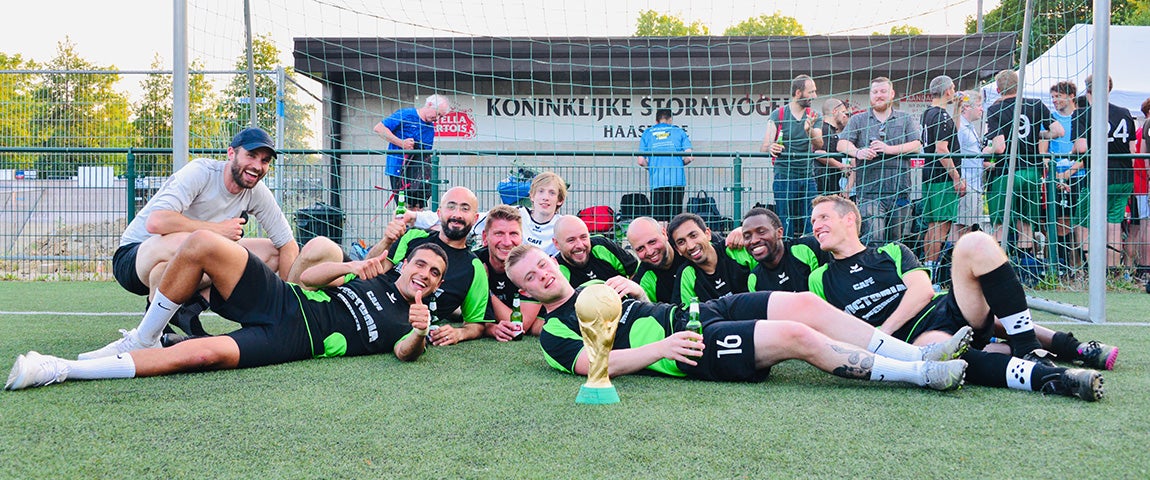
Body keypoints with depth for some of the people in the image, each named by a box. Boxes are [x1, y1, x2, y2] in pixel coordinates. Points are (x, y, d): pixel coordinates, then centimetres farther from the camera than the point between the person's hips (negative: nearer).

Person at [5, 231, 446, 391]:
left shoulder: (406, 321, 6)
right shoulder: (372, 276, 19)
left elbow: (404, 351, -14)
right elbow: (308, 276, 19)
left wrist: (418, 333, -36)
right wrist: (346, 266, -1)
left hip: (287, 340, -5)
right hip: (280, 297, 5)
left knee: (205, 353, -32)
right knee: (202, 243, -17)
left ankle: (61, 371, -22)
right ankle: (143, 338, 1)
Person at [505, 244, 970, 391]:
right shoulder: (554, 332, 0)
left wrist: (631, 290, 13)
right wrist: (661, 347, -23)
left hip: (701, 312, 8)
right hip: (693, 347, -8)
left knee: (805, 304, -11)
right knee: (797, 336, -23)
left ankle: (919, 353, -8)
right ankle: (921, 374, -14)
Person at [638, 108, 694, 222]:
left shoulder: (647, 133, 12)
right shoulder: (679, 131, 10)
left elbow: (641, 161, 5)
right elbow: (689, 157, 1)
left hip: (657, 182, 0)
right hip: (677, 180, 0)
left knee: (659, 218, 1)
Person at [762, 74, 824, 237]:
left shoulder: (814, 117, 12)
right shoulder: (778, 115, 3)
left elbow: (819, 146, -3)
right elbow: (764, 147, -4)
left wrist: (810, 131, -25)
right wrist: (771, 147, -28)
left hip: (808, 178, 3)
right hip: (784, 176, -3)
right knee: (786, 226, -4)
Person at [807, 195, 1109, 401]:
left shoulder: (892, 252, 23)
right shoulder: (820, 279, 21)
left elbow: (923, 289, 5)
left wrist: (883, 331, -10)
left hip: (951, 311, 4)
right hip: (912, 339, -3)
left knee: (975, 244, -21)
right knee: (937, 346, -42)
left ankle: (1029, 350, -24)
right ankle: (1048, 377, -53)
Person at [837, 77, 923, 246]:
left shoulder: (906, 120, 15)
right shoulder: (858, 120, 15)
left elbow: (916, 145, 1)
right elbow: (842, 144, 2)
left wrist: (889, 149, -14)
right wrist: (857, 152, -20)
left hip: (899, 190, 2)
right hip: (869, 190, -2)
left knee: (897, 241, 6)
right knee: (873, 239, -14)